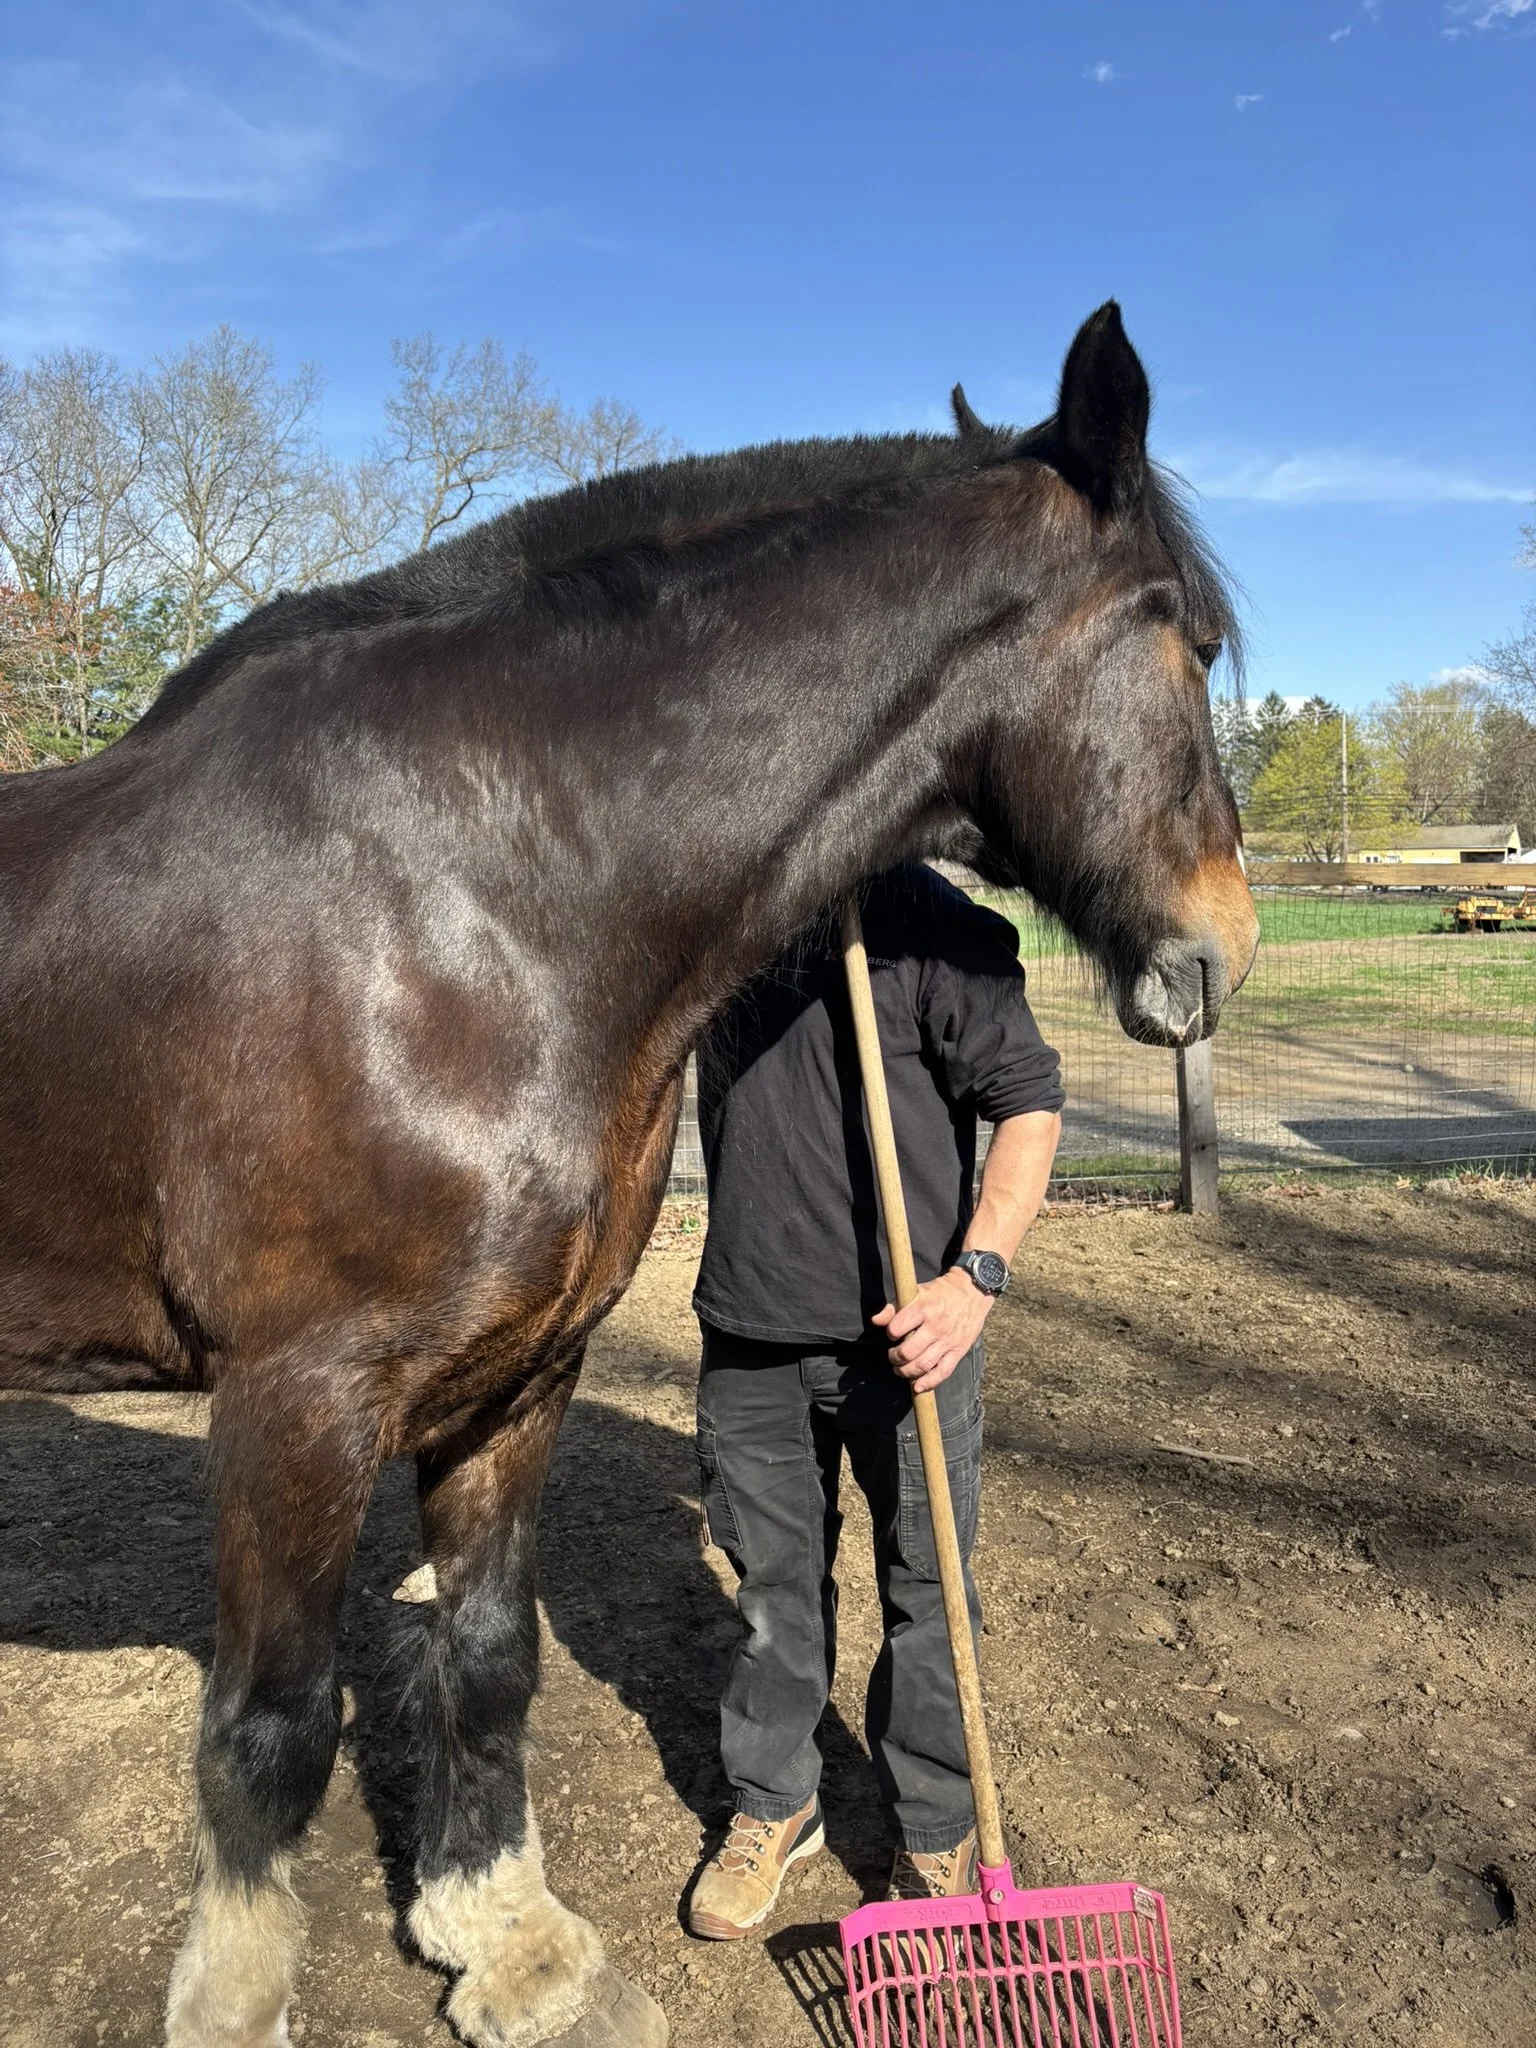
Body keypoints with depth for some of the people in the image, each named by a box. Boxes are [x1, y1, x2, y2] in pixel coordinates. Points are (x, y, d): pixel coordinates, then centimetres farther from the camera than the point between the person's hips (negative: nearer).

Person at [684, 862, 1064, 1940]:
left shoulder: (928, 924, -14)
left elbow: (1029, 1100, -13)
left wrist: (977, 1273, -23)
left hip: (905, 1326, -4)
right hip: (750, 1327, 4)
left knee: (925, 1587, 12)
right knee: (773, 1579, 19)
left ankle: (937, 1834, 34)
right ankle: (774, 1805, 41)